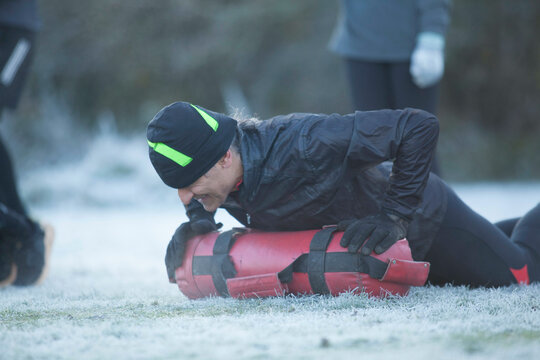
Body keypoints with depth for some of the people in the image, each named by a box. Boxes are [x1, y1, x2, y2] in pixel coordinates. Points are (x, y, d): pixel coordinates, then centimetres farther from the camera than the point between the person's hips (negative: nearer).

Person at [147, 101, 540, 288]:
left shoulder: (301, 144, -45)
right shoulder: (221, 180, -24)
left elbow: (419, 126, -40)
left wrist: (394, 217, -39)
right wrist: (197, 221, -19)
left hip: (420, 216, -7)